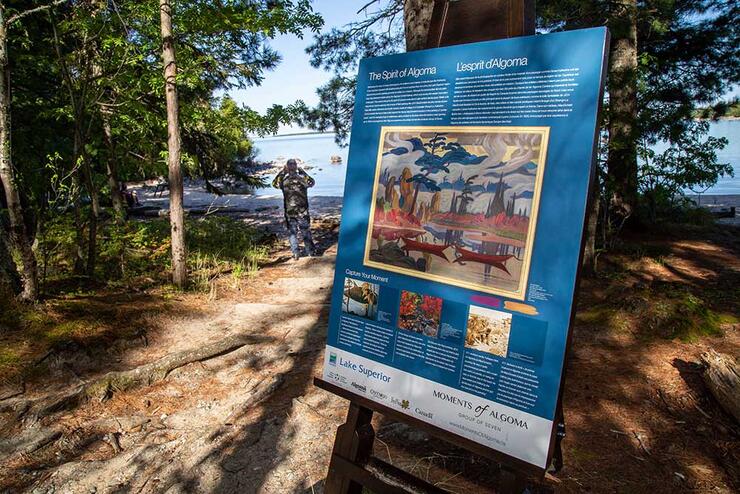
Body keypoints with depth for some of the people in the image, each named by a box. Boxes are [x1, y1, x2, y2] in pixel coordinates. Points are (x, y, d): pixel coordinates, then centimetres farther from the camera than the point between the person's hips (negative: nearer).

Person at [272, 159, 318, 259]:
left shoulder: (284, 181, -6)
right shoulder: (302, 178, -6)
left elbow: (274, 183, 15)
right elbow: (312, 182, 15)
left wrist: (282, 172, 12)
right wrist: (303, 172, 15)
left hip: (289, 212, 0)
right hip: (302, 211, 0)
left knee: (292, 233, 10)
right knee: (306, 231, 13)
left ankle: (296, 253, 8)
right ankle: (311, 251, 17)